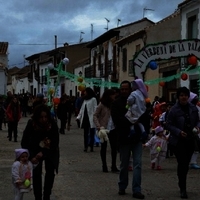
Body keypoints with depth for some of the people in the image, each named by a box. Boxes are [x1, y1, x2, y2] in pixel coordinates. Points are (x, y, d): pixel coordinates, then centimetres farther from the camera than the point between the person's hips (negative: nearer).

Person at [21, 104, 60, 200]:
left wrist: (43, 153, -30)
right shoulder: (31, 124, -28)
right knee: (36, 173, -7)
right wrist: (31, 156, -28)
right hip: (35, 150, 0)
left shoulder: (52, 124, -28)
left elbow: (55, 142, -21)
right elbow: (24, 142, -19)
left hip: (50, 151, 0)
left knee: (50, 172, -3)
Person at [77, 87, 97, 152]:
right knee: (85, 133, 6)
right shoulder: (85, 100, 18)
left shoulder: (93, 99, -3)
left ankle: (91, 146, 3)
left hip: (90, 119, -7)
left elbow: (95, 109, -9)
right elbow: (82, 109, 18)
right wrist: (78, 117, 10)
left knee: (91, 133, 0)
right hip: (85, 118, 7)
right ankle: (86, 146, 7)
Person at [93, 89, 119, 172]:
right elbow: (95, 116, -5)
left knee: (114, 146, -1)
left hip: (113, 129, 3)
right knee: (103, 147, 7)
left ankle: (113, 165, 7)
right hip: (104, 129, -3)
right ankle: (104, 166, 17)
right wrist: (99, 126, -17)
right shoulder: (102, 105, -4)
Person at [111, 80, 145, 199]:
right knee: (124, 165, 10)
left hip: (137, 137, 2)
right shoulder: (117, 103, -2)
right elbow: (117, 120, -12)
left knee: (137, 164, -4)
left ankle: (136, 190, -3)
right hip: (124, 138, -1)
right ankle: (122, 187, 26)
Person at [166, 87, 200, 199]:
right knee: (182, 164, -9)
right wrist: (179, 132, -21)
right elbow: (168, 125, -9)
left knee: (186, 164, 14)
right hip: (178, 141, -4)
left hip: (190, 140, 4)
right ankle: (183, 189, 1)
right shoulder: (174, 110, -12)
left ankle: (182, 185, 35)